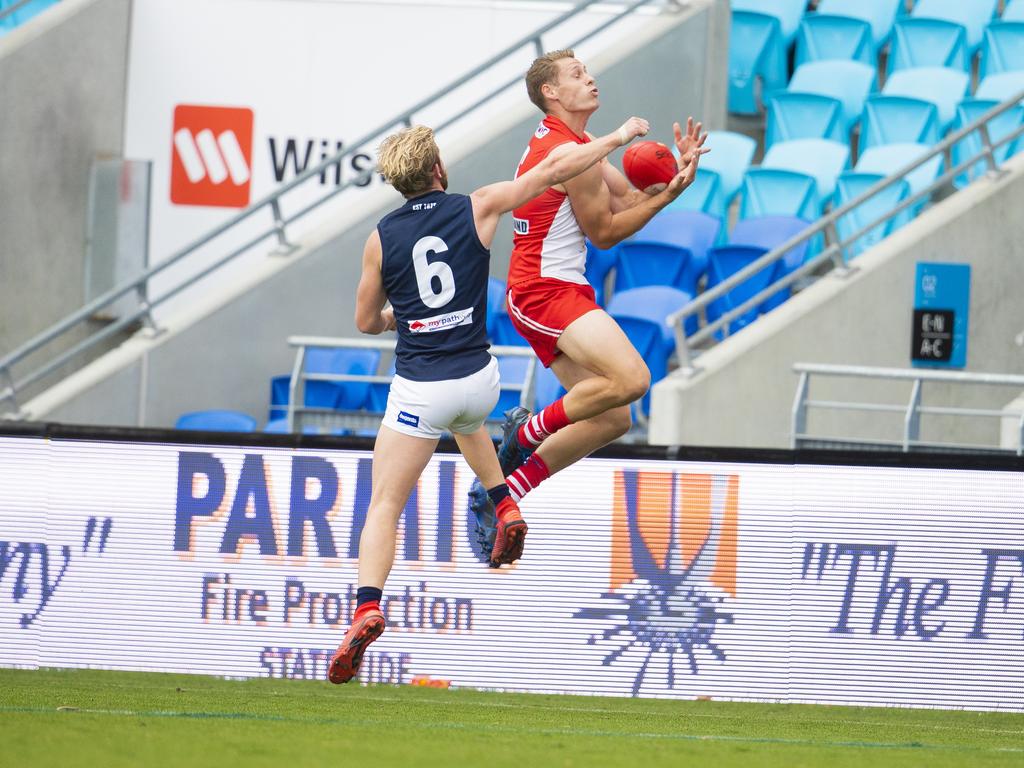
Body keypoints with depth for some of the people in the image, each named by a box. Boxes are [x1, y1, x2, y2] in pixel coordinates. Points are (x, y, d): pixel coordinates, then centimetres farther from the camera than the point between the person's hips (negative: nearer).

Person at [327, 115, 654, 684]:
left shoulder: (382, 238, -2)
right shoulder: (476, 209, -3)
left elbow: (367, 321, 10)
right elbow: (554, 171, 3)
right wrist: (620, 136, 14)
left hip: (419, 390, -2)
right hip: (479, 377, 2)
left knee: (384, 508, 1)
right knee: (468, 420, 41)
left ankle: (367, 610, -20)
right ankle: (506, 506, 25)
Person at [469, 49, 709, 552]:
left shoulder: (567, 143, 19)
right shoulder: (571, 153, -14)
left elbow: (629, 197, 17)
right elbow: (604, 231, -8)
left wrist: (676, 170, 3)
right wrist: (669, 194, -7)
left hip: (558, 292, 11)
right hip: (546, 290, -11)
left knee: (612, 418, 8)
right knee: (631, 378, -28)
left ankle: (499, 492, 9)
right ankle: (529, 431, -11)